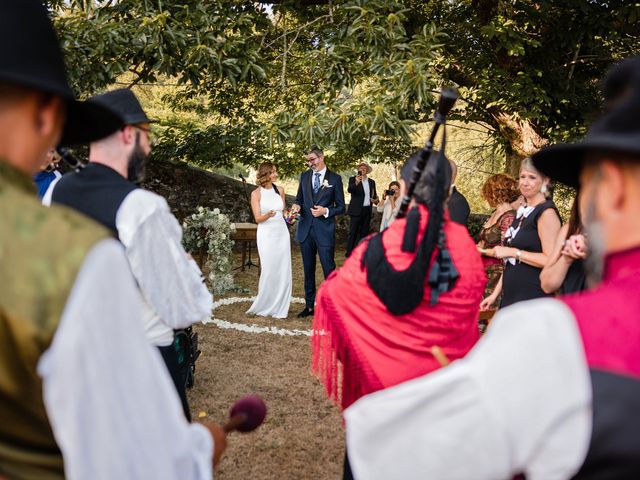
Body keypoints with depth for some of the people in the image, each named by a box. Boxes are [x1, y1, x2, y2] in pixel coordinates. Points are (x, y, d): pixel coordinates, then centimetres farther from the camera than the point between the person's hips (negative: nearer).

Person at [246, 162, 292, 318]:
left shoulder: (280, 190, 9)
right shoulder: (256, 193, -2)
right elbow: (257, 218, -7)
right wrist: (268, 215, -26)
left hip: (282, 233, 4)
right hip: (266, 235, -4)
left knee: (283, 271, 2)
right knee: (268, 271, -6)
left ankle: (279, 308, 13)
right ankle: (264, 306, 11)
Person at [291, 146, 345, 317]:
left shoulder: (335, 178, -2)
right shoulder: (304, 176, 9)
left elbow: (341, 207, -1)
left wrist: (326, 211, -17)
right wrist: (297, 205, -5)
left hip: (325, 231, -4)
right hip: (305, 229, 4)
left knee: (329, 269, -2)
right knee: (308, 270, 12)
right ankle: (310, 305, 23)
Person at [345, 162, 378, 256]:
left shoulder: (371, 182, 13)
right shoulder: (353, 179, -2)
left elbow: (374, 195, 23)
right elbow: (349, 190, -21)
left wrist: (376, 200, 1)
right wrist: (356, 183, -40)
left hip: (367, 210, 5)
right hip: (356, 210, -5)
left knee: (364, 232, 9)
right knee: (353, 232, -4)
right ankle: (349, 252, 0)